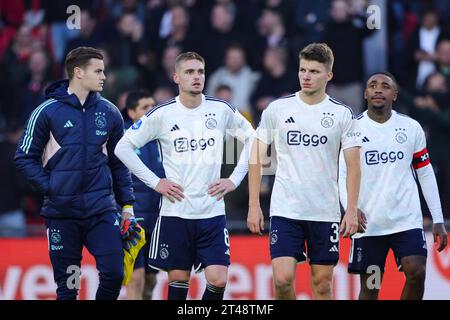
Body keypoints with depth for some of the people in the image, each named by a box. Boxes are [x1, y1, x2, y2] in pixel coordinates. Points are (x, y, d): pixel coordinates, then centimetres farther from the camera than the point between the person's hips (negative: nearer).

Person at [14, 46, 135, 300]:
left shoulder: (109, 113, 7)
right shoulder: (47, 112, -2)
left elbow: (119, 162, 14)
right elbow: (25, 158, 1)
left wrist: (127, 204, 9)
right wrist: (50, 187, -9)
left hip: (102, 210, 2)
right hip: (61, 212, -2)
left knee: (113, 273, -9)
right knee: (67, 286, 3)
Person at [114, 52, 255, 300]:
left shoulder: (221, 110, 2)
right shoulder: (162, 114, -3)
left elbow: (251, 139, 16)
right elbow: (123, 147, 1)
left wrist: (235, 179, 6)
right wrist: (154, 182, -4)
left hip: (212, 212, 1)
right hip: (175, 212, -1)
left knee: (218, 280, -8)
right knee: (178, 280, 3)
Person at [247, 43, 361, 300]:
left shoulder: (343, 114, 1)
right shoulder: (277, 109, 1)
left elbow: (353, 166, 2)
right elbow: (257, 158, 5)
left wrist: (352, 211, -7)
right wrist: (254, 206, -1)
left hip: (326, 212, 1)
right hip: (284, 210, 0)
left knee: (322, 283, 5)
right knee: (283, 279, -12)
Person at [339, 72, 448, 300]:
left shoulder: (411, 127, 6)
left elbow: (425, 173, 11)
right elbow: (343, 175, -4)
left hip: (407, 219, 1)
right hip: (368, 222, -1)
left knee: (416, 273, -16)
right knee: (369, 286, 2)